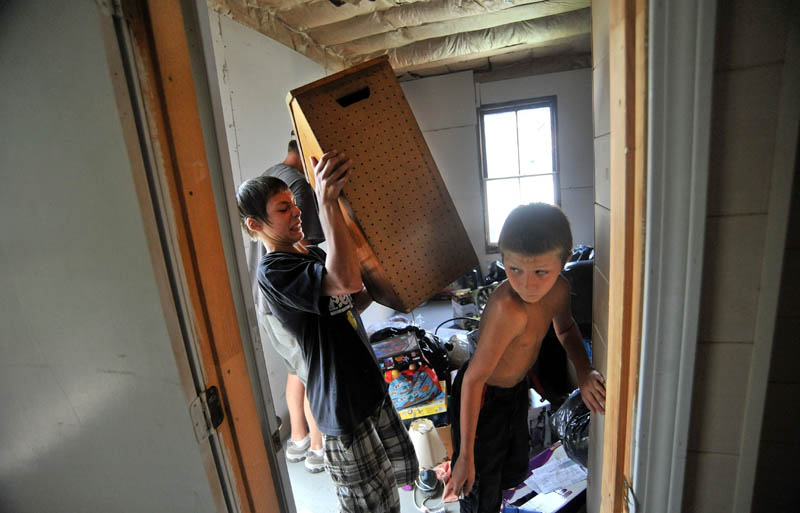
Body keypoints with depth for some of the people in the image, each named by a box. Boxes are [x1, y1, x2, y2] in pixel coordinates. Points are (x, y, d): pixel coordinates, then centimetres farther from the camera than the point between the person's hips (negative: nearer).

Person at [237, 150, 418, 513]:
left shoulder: (312, 254, 8)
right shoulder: (273, 272, -22)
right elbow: (346, 281, -41)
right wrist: (327, 201, -42)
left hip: (369, 386, 9)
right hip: (342, 405, -8)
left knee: (403, 469, 23)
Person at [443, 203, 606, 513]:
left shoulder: (558, 289, -17)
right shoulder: (508, 309, -39)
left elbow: (565, 328, 7)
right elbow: (474, 379, -33)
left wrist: (583, 371, -9)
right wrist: (465, 455, -25)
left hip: (516, 388, 7)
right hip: (482, 397, -7)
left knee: (515, 471, 30)